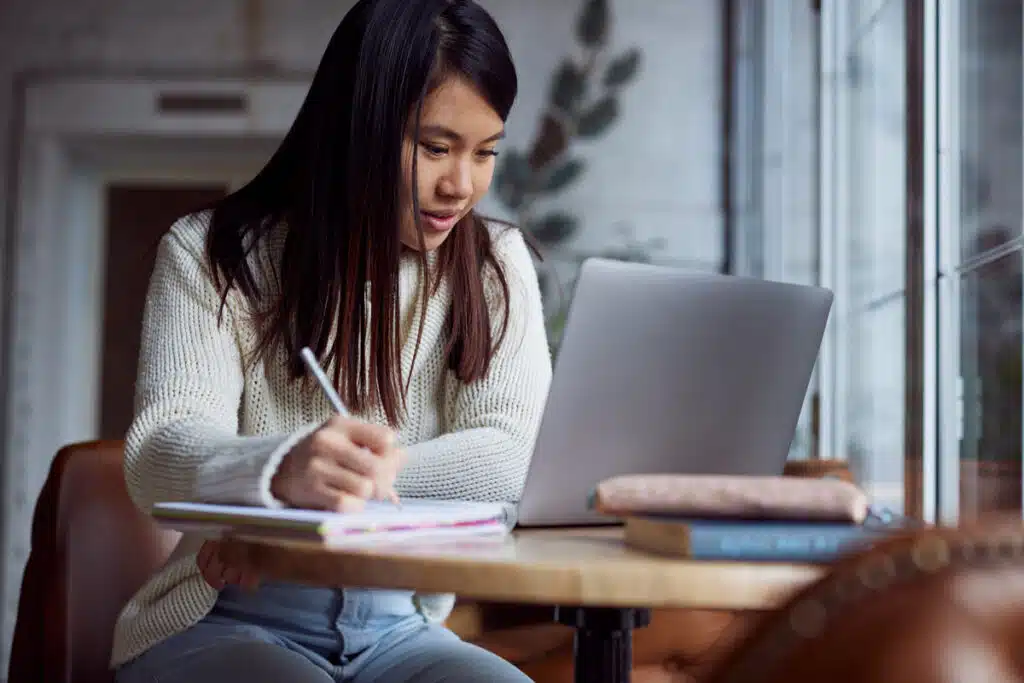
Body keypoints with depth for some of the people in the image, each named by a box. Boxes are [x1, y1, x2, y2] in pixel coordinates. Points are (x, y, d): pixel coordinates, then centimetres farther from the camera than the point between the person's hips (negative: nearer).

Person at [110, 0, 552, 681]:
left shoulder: (495, 264, 4)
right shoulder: (210, 254, -3)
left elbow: (510, 457, -10)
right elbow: (159, 454, -17)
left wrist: (341, 482, -23)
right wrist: (281, 471, -40)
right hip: (220, 623, -2)